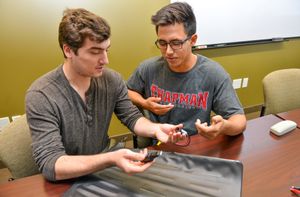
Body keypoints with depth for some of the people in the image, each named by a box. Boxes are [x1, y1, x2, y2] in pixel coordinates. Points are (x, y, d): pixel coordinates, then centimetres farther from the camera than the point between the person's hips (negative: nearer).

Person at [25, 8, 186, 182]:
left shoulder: (112, 80, -8)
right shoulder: (41, 96, -22)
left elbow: (132, 117, 1)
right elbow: (50, 164, -26)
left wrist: (155, 129, -19)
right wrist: (110, 159, -39)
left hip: (103, 169, 4)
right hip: (67, 181, -4)